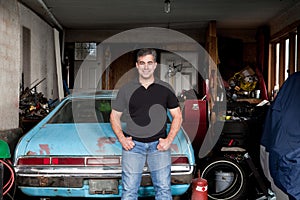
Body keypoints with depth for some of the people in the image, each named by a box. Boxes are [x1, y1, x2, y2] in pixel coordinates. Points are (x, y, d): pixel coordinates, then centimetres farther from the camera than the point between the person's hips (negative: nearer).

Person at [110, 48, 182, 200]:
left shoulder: (165, 89, 5)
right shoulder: (126, 89, 5)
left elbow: (177, 116, 9)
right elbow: (114, 116, 11)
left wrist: (169, 139, -4)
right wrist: (121, 138, -4)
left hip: (159, 144, 0)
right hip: (133, 144, 0)